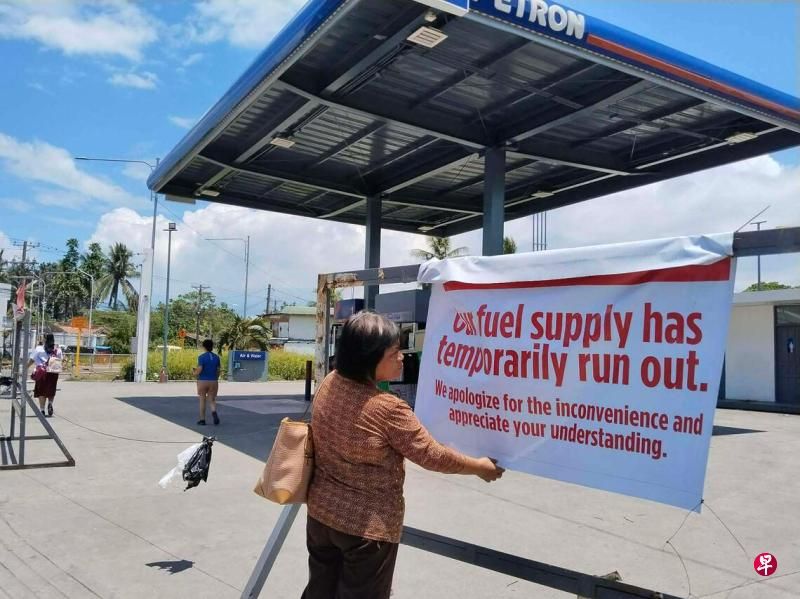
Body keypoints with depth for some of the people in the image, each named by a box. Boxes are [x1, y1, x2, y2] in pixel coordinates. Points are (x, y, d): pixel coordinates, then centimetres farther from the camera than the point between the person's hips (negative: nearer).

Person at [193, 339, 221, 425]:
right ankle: (214, 412, -21)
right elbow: (218, 371, 4)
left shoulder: (201, 357, -10)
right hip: (213, 382, 2)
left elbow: (199, 370, -16)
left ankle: (202, 420, 16)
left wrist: (195, 373, 5)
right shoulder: (216, 357, 2)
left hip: (202, 381, -2)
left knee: (202, 401, 11)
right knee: (212, 400, 8)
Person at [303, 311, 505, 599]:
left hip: (321, 512, 7)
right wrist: (480, 467, 0)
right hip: (368, 526, -6)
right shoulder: (388, 410, -27)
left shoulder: (328, 384, -7)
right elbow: (432, 456, -16)